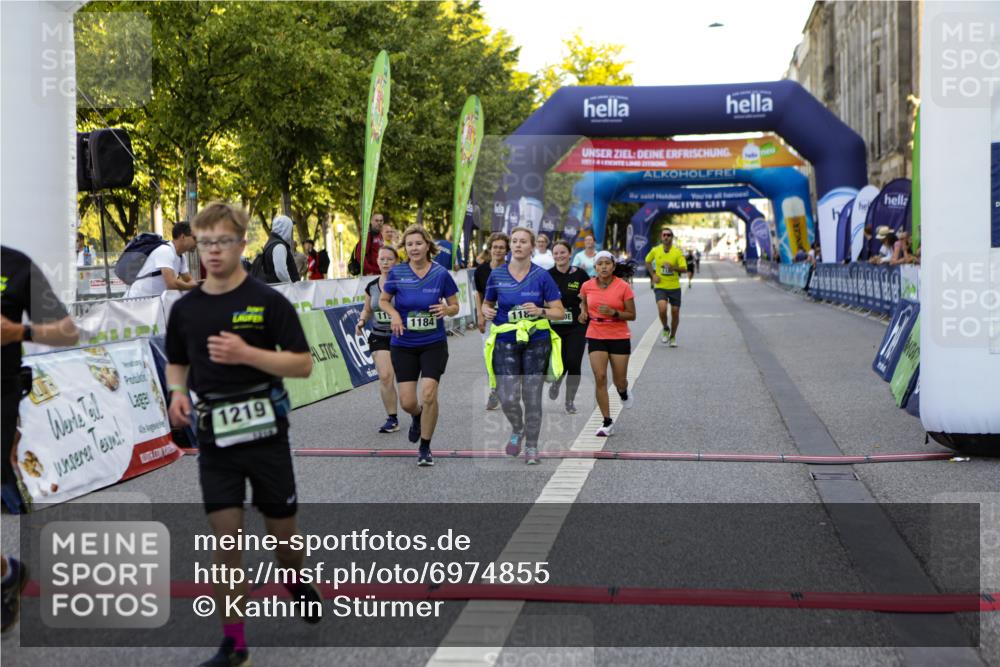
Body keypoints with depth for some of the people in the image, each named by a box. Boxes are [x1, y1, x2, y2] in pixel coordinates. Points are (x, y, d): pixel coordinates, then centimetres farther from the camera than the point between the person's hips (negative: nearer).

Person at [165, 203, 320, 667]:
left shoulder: (268, 301, -7)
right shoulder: (185, 309, 5)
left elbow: (303, 364, -9)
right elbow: (176, 364, 18)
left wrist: (247, 353, -21)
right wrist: (178, 394, -4)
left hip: (264, 432, -2)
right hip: (214, 438, 2)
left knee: (282, 532, 11)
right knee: (225, 539, -2)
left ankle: (296, 581, 44)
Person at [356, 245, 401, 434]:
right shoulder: (371, 287, 4)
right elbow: (367, 310, 18)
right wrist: (362, 321, -2)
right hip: (379, 338, 2)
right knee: (385, 377, -12)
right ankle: (392, 418, -2)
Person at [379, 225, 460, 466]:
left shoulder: (441, 274, -5)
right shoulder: (397, 273, -4)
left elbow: (455, 306, 5)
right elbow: (383, 300, 10)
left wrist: (446, 309, -18)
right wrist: (394, 314, -10)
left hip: (434, 344, -1)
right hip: (403, 344, 1)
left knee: (429, 394, -13)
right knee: (407, 402, -1)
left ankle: (425, 448, 7)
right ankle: (417, 417, 39)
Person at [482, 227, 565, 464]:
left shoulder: (542, 276, -4)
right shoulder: (497, 275, 1)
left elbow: (560, 312, -2)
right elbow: (487, 303, 15)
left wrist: (540, 311, -21)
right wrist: (487, 311, -7)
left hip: (536, 342, -1)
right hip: (506, 341, 1)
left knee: (532, 398, 3)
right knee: (508, 398, -7)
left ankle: (531, 446, 21)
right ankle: (517, 429, 26)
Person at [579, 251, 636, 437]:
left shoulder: (623, 287, -10)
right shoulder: (587, 286, -2)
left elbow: (632, 315, -6)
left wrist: (614, 313, -23)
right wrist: (583, 311, 0)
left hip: (619, 338, -1)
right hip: (596, 337, 1)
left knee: (619, 380, 6)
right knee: (600, 378, -10)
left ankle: (624, 393, 47)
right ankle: (607, 423, -1)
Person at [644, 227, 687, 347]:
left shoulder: (677, 252, -6)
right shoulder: (655, 250, -2)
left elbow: (684, 268, -10)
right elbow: (647, 262, 16)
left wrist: (673, 267, -29)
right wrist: (653, 275, 3)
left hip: (674, 287, 1)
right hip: (660, 286, 0)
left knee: (675, 312, 7)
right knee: (662, 309, -22)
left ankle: (673, 337, 29)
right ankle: (665, 329, 8)